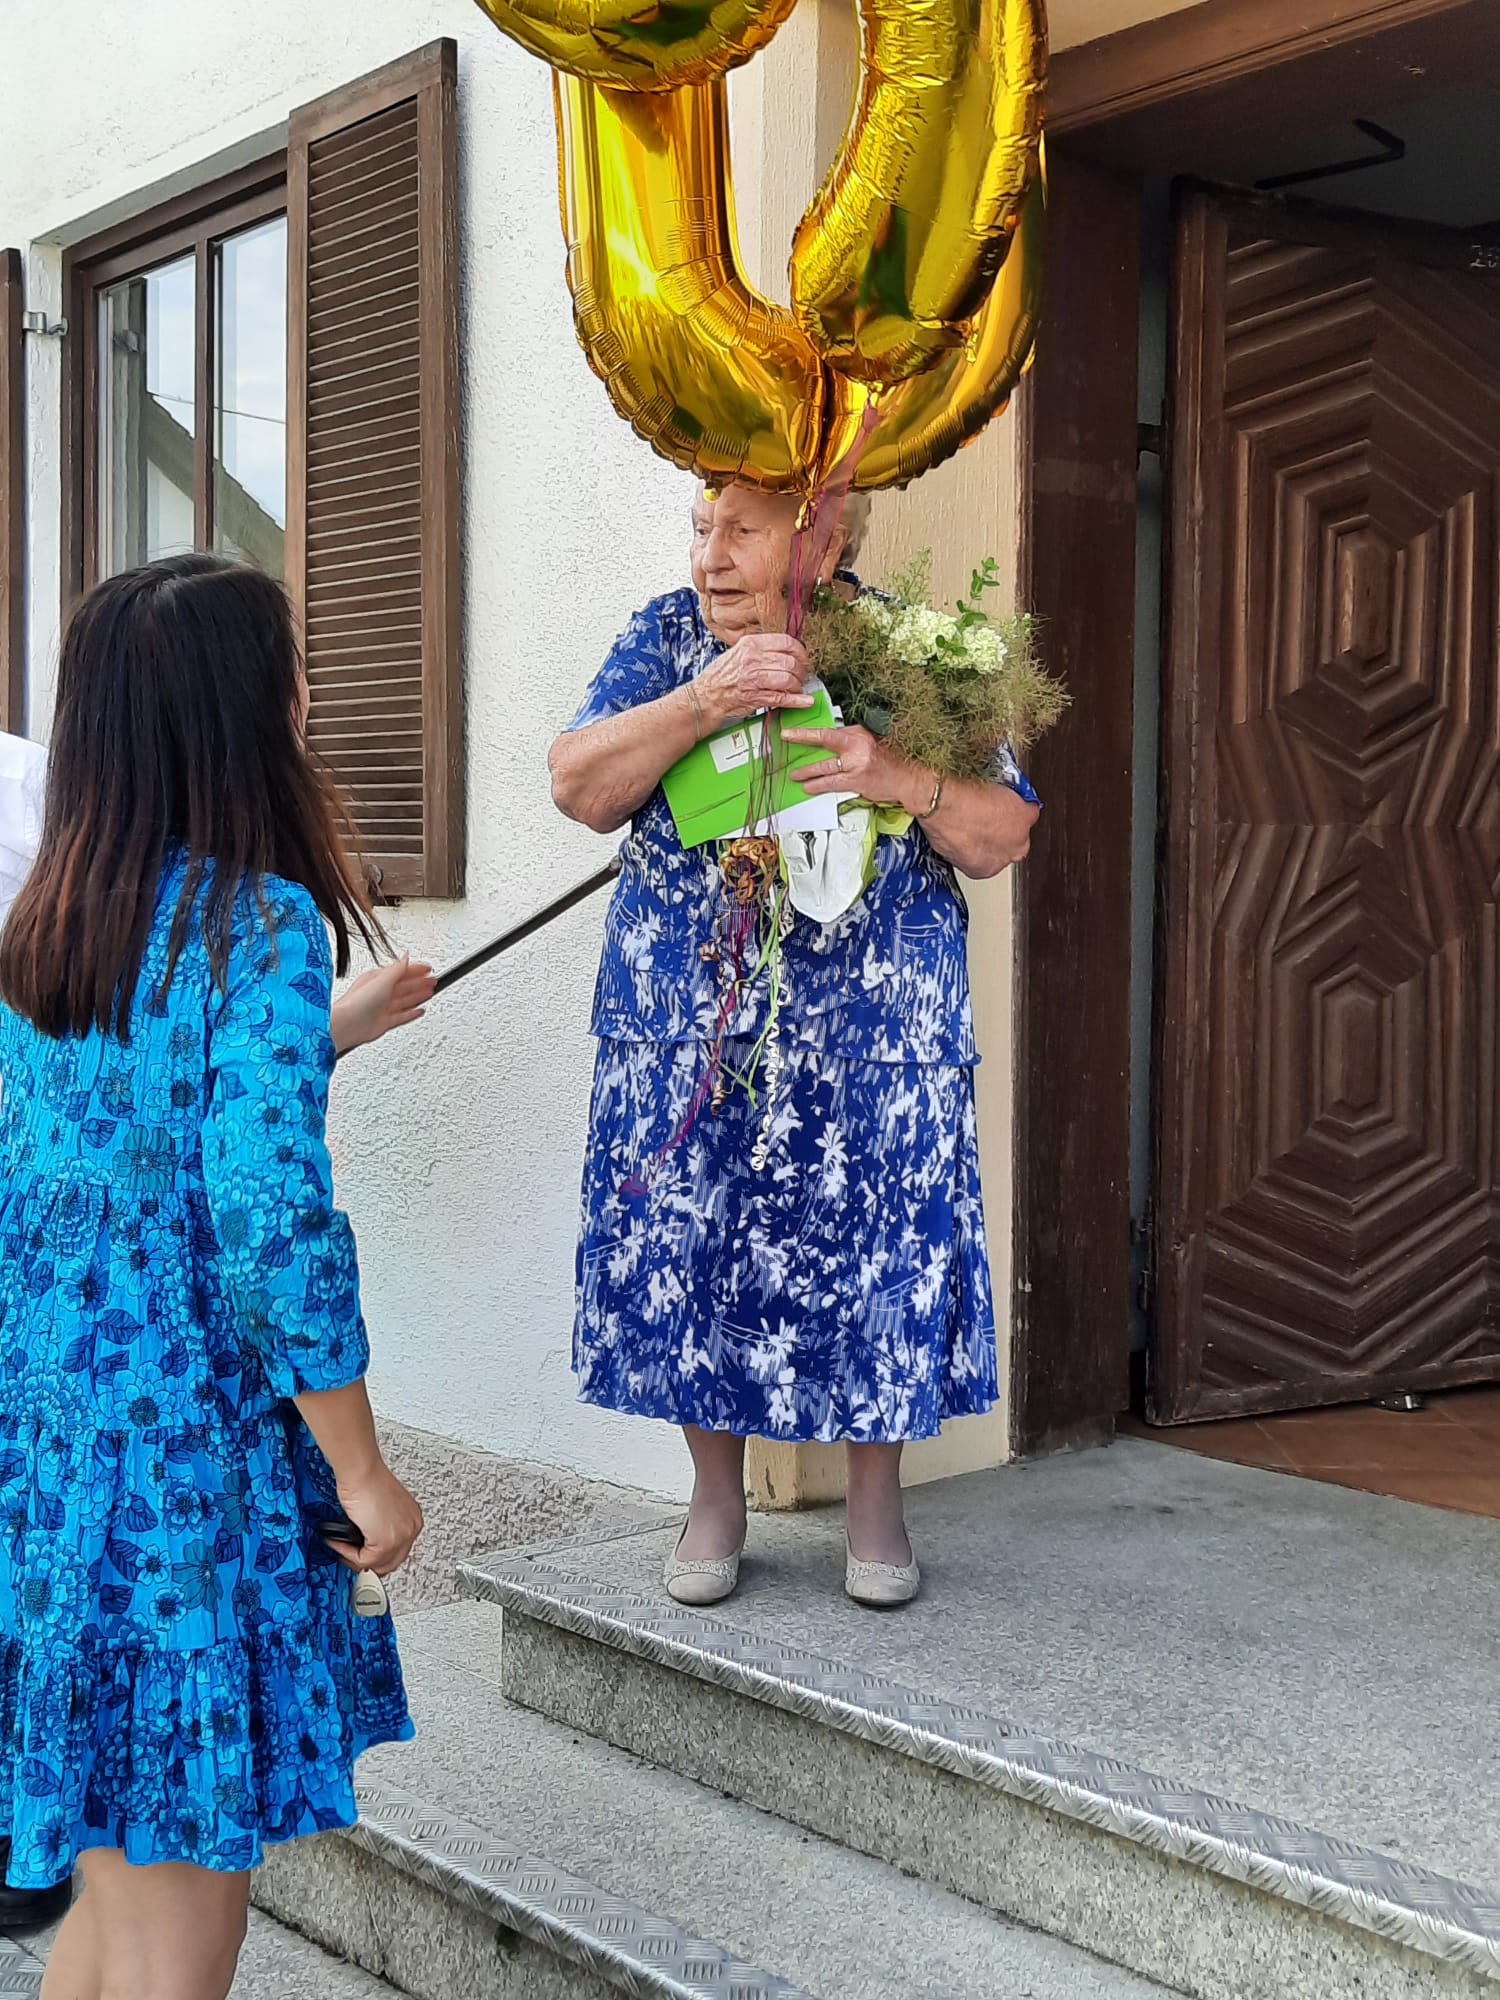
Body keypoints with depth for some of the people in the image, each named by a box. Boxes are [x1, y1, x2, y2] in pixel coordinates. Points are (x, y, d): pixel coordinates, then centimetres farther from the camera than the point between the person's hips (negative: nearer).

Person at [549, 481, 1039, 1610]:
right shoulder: (668, 639, 3)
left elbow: (1003, 840, -3)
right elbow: (581, 788, -10)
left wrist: (903, 781, -23)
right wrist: (704, 700, -24)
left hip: (874, 1042, -1)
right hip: (685, 1033, 2)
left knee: (875, 1258, 3)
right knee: (688, 1256, 6)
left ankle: (877, 1499, 23)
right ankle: (717, 1496, 26)